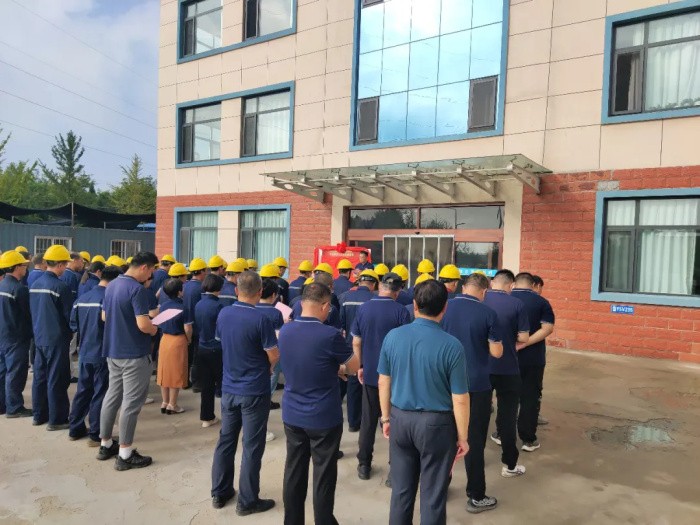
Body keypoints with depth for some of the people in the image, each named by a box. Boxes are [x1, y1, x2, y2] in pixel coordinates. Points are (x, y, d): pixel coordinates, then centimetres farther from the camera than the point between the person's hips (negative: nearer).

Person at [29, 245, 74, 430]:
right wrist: (72, 330, 5)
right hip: (57, 339, -8)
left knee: (40, 377, 16)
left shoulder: (35, 284, 5)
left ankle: (39, 415, 26)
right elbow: (70, 316, -13)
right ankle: (56, 420, 8)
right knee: (56, 380, 0)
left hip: (39, 337, 8)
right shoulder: (60, 286, -19)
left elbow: (33, 312, 15)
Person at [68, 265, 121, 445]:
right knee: (100, 394, 2)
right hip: (103, 354, -7)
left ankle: (75, 429, 28)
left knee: (83, 391, 18)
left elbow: (73, 324, 9)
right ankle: (96, 434, 10)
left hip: (84, 353, 7)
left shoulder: (82, 298, 5)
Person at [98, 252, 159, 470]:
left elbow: (104, 316, 17)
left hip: (113, 351, 9)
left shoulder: (112, 285, 8)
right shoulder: (137, 289, -21)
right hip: (134, 354, -9)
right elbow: (143, 325, -27)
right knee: (131, 402, 0)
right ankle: (125, 454, 9)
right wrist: (153, 329, -7)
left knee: (112, 396, 18)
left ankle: (105, 444, 30)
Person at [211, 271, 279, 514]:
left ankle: (219, 492, 30)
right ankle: (247, 501, 17)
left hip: (229, 388, 6)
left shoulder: (223, 314, -2)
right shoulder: (260, 319, -21)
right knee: (252, 446, 6)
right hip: (254, 391, -6)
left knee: (226, 440, 17)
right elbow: (274, 357, -16)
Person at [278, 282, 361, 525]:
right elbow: (354, 367, -6)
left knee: (294, 472, 17)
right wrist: (341, 367, 15)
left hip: (292, 415, 5)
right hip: (324, 418, -5)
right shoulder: (330, 335, -22)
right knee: (324, 475, 10)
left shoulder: (285, 331, -4)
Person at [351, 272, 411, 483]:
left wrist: (360, 366, 12)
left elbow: (356, 342, 0)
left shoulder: (363, 308, -4)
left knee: (368, 420, 15)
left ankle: (364, 465, 24)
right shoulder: (400, 311, -13)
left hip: (370, 373, 3)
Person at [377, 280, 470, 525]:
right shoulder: (451, 345, -18)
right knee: (433, 494, 14)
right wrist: (462, 437, 0)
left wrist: (386, 418, 15)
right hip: (436, 424, -3)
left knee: (401, 488, 19)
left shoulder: (393, 336, -8)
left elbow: (384, 382, 1)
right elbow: (460, 399, -13)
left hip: (400, 419, 3)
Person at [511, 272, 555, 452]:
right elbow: (548, 328, -15)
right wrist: (523, 344, -21)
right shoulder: (541, 301, -4)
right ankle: (528, 439, 15)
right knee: (530, 398, 9)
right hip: (533, 358, -2)